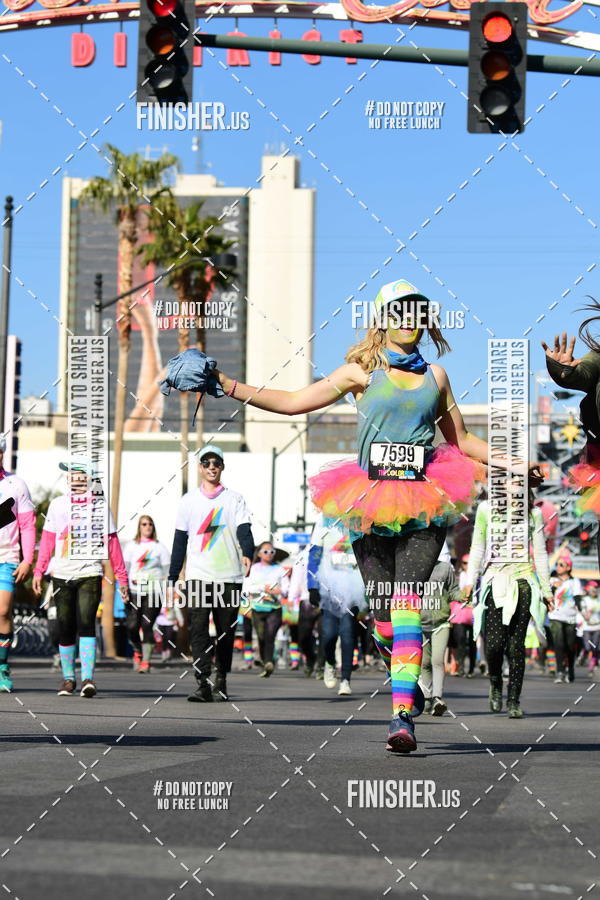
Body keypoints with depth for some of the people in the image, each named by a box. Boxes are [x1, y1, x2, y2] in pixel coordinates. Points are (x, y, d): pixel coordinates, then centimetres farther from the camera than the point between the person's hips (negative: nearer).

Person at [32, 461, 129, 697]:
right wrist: (38, 572, 4)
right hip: (62, 575, 3)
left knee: (86, 624, -17)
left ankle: (88, 678, -20)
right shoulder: (58, 505, 10)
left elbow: (112, 544, 5)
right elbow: (47, 541, 11)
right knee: (65, 630, 5)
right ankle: (68, 678, 18)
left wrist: (122, 578, 3)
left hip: (90, 574, -3)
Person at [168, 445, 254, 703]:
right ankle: (203, 684, -19)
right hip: (198, 575, 0)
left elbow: (244, 530, -6)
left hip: (229, 575, 0)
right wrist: (172, 579, 8)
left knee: (226, 631, 6)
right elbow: (180, 540, 12)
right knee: (198, 628, -13)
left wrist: (247, 553, -27)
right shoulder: (189, 500, 10)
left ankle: (221, 681, 21)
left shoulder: (234, 499, 8)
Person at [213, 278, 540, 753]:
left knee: (407, 599, -17)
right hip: (372, 501, 0)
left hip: (424, 505, 0)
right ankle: (404, 676, 27)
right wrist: (226, 384, -1)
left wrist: (510, 462, 19)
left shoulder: (435, 375, 16)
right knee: (382, 611, 0)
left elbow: (460, 439, 26)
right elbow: (293, 402, 6)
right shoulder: (362, 372, 8)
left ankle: (402, 715, -22)